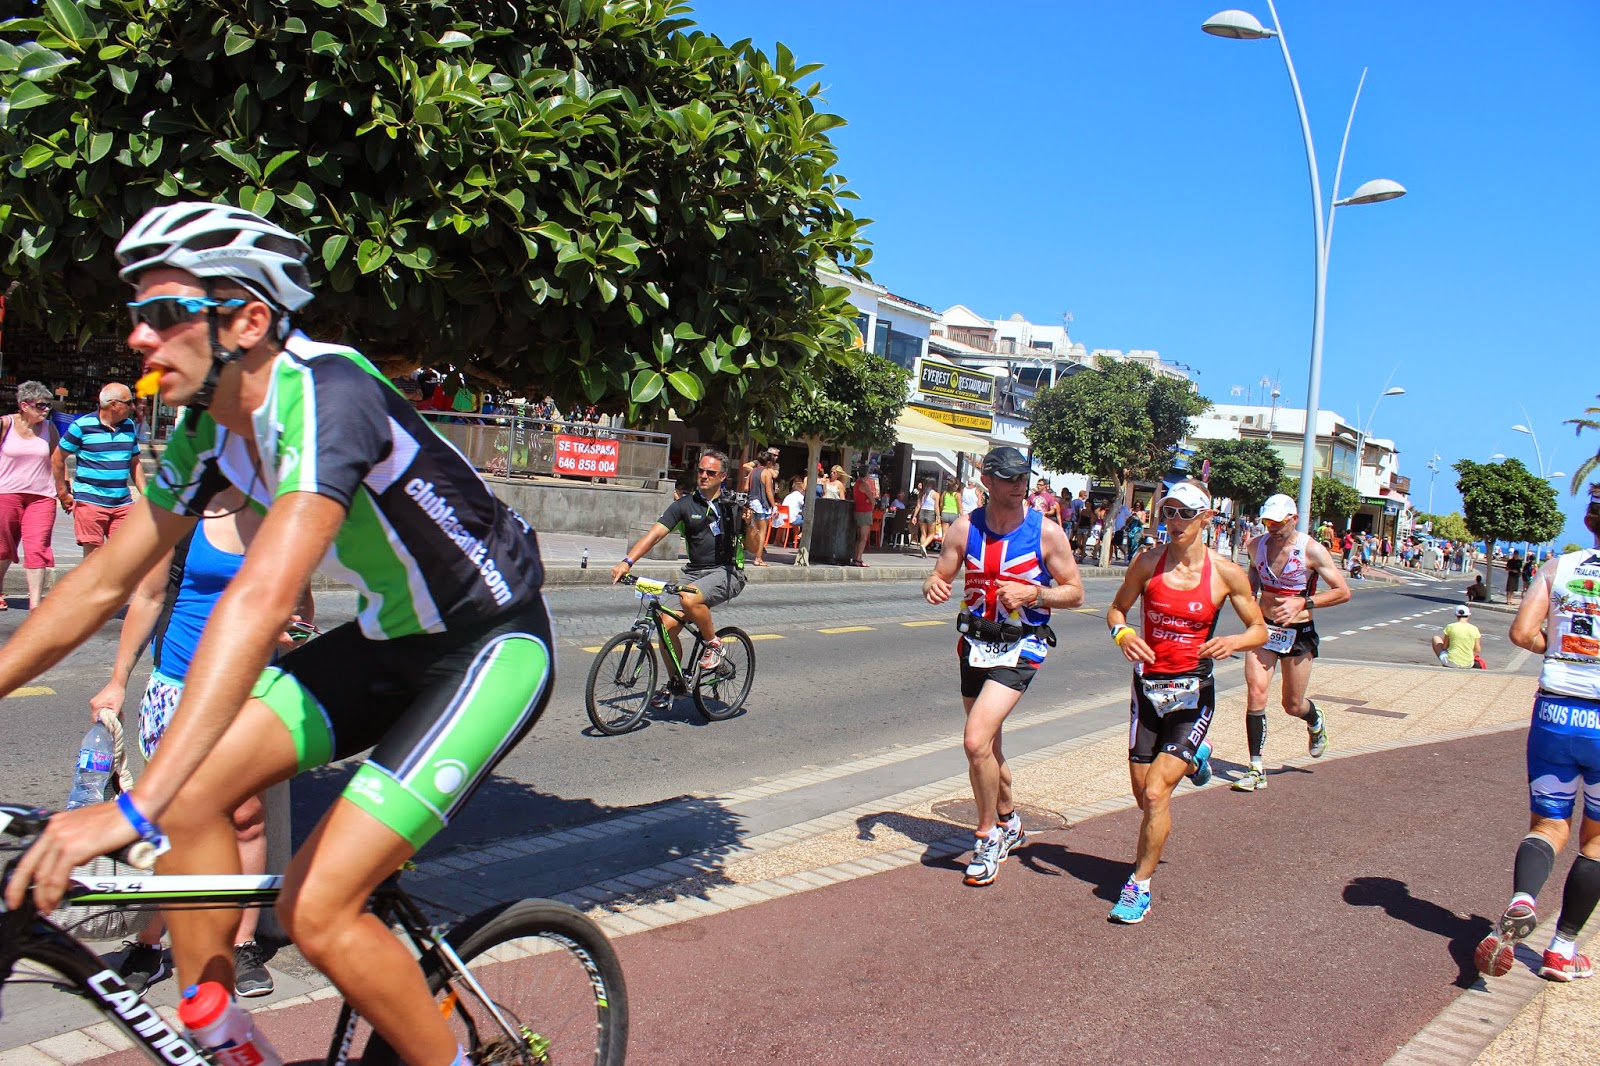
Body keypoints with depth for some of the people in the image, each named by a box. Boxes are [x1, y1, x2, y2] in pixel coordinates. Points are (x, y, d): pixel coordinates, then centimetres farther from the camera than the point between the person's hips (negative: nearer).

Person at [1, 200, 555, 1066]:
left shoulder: (328, 394, -28)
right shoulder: (209, 428, -1)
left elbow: (261, 599, -39)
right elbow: (105, 580, 7)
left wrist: (133, 808, -42)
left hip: (493, 647, -8)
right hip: (389, 640, 8)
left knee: (315, 909, -14)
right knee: (192, 794, -4)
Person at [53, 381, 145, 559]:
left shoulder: (130, 427, 11)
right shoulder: (82, 426, -5)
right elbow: (57, 458, 2)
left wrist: (145, 495, 10)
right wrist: (63, 493, 3)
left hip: (123, 502, 4)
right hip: (90, 501, -4)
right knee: (93, 554, 0)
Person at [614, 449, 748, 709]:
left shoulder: (733, 505, 1)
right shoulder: (684, 505, 4)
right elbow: (654, 533, -6)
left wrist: (749, 522, -14)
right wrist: (627, 562, -19)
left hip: (727, 573, -4)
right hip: (695, 573, 4)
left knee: (690, 599, -33)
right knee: (667, 624, -10)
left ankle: (713, 643, -6)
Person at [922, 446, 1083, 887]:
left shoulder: (1047, 532, -10)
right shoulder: (965, 527, -2)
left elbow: (1075, 592, -4)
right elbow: (940, 576, 4)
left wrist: (1033, 593, -21)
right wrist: (933, 587, -21)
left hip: (1020, 648, -5)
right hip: (974, 644, 5)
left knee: (976, 741, -19)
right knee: (987, 748, 18)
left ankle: (989, 838, 1)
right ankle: (1009, 824, 43)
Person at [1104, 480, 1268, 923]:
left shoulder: (1225, 572, -7)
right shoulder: (1148, 563, -3)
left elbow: (1259, 629, 2)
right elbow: (1117, 609, 9)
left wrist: (1233, 641, -20)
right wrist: (1122, 633, -15)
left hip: (1193, 692, -3)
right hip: (1148, 686, 3)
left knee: (1156, 792, -13)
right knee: (1143, 794, 13)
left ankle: (1139, 888, 6)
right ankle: (1191, 758, 47)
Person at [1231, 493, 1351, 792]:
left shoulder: (1312, 550, -15)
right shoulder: (1257, 545, -2)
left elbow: (1343, 592, -12)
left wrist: (1302, 603, -22)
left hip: (1298, 633, -2)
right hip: (1264, 628, 3)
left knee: (1293, 705, 9)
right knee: (1255, 694, -12)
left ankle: (1316, 723, 48)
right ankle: (1256, 770, -5)